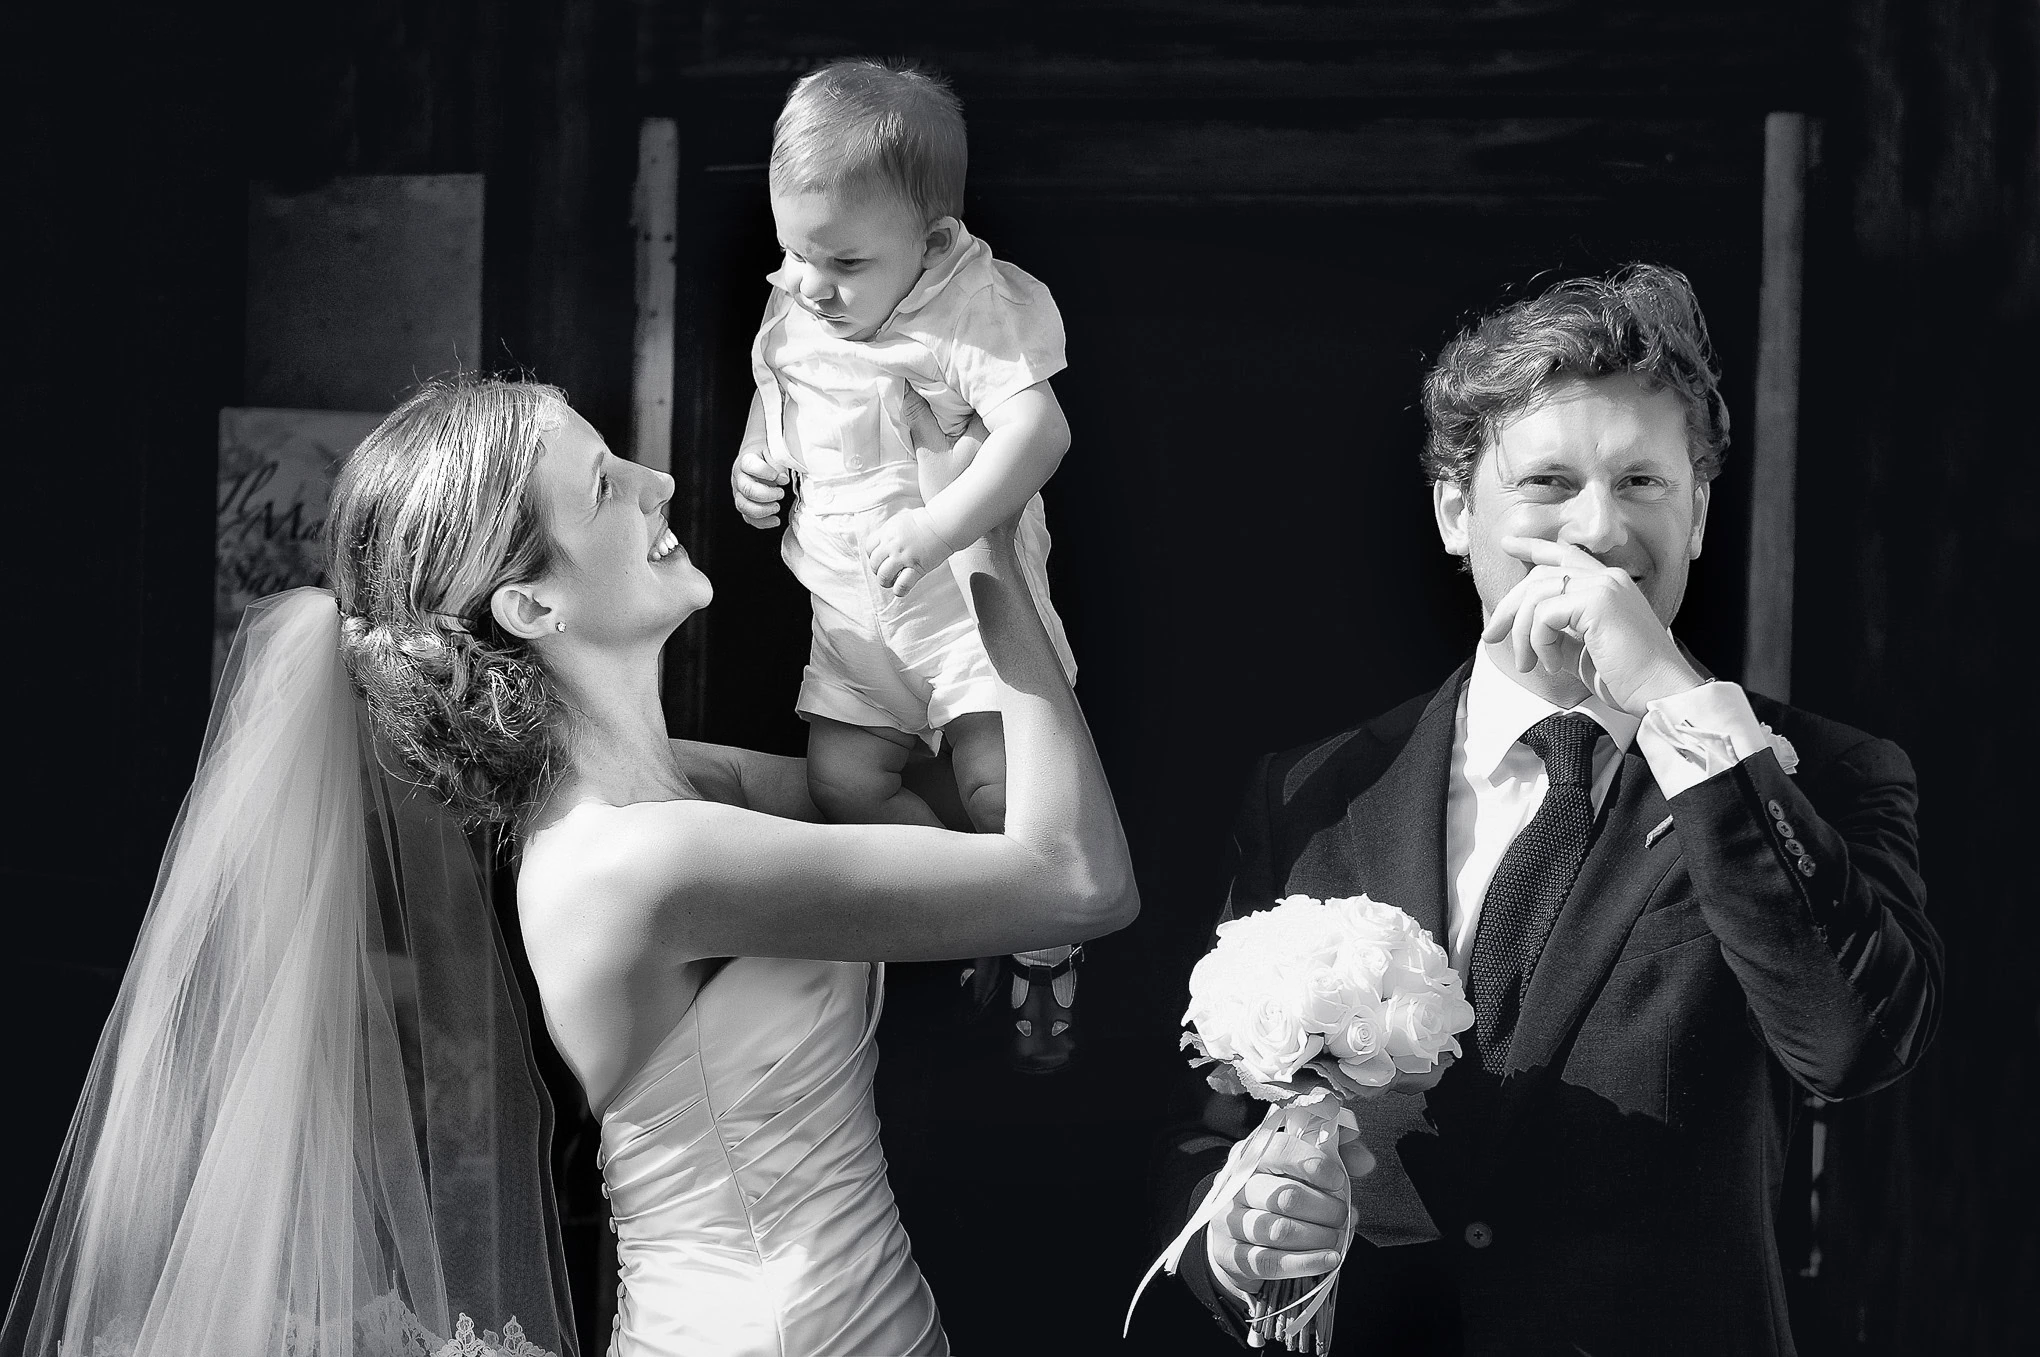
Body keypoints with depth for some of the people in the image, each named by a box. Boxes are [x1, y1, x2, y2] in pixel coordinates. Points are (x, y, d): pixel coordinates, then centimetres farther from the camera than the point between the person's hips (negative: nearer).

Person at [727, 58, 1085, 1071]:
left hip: (970, 585, -6)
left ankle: (1046, 950, 11)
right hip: (851, 610, 6)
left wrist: (936, 529, -40)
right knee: (843, 782, -4)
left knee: (1000, 786, -16)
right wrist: (753, 462, 2)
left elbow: (1037, 429, -31)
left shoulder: (976, 308, -19)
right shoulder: (792, 313, 1)